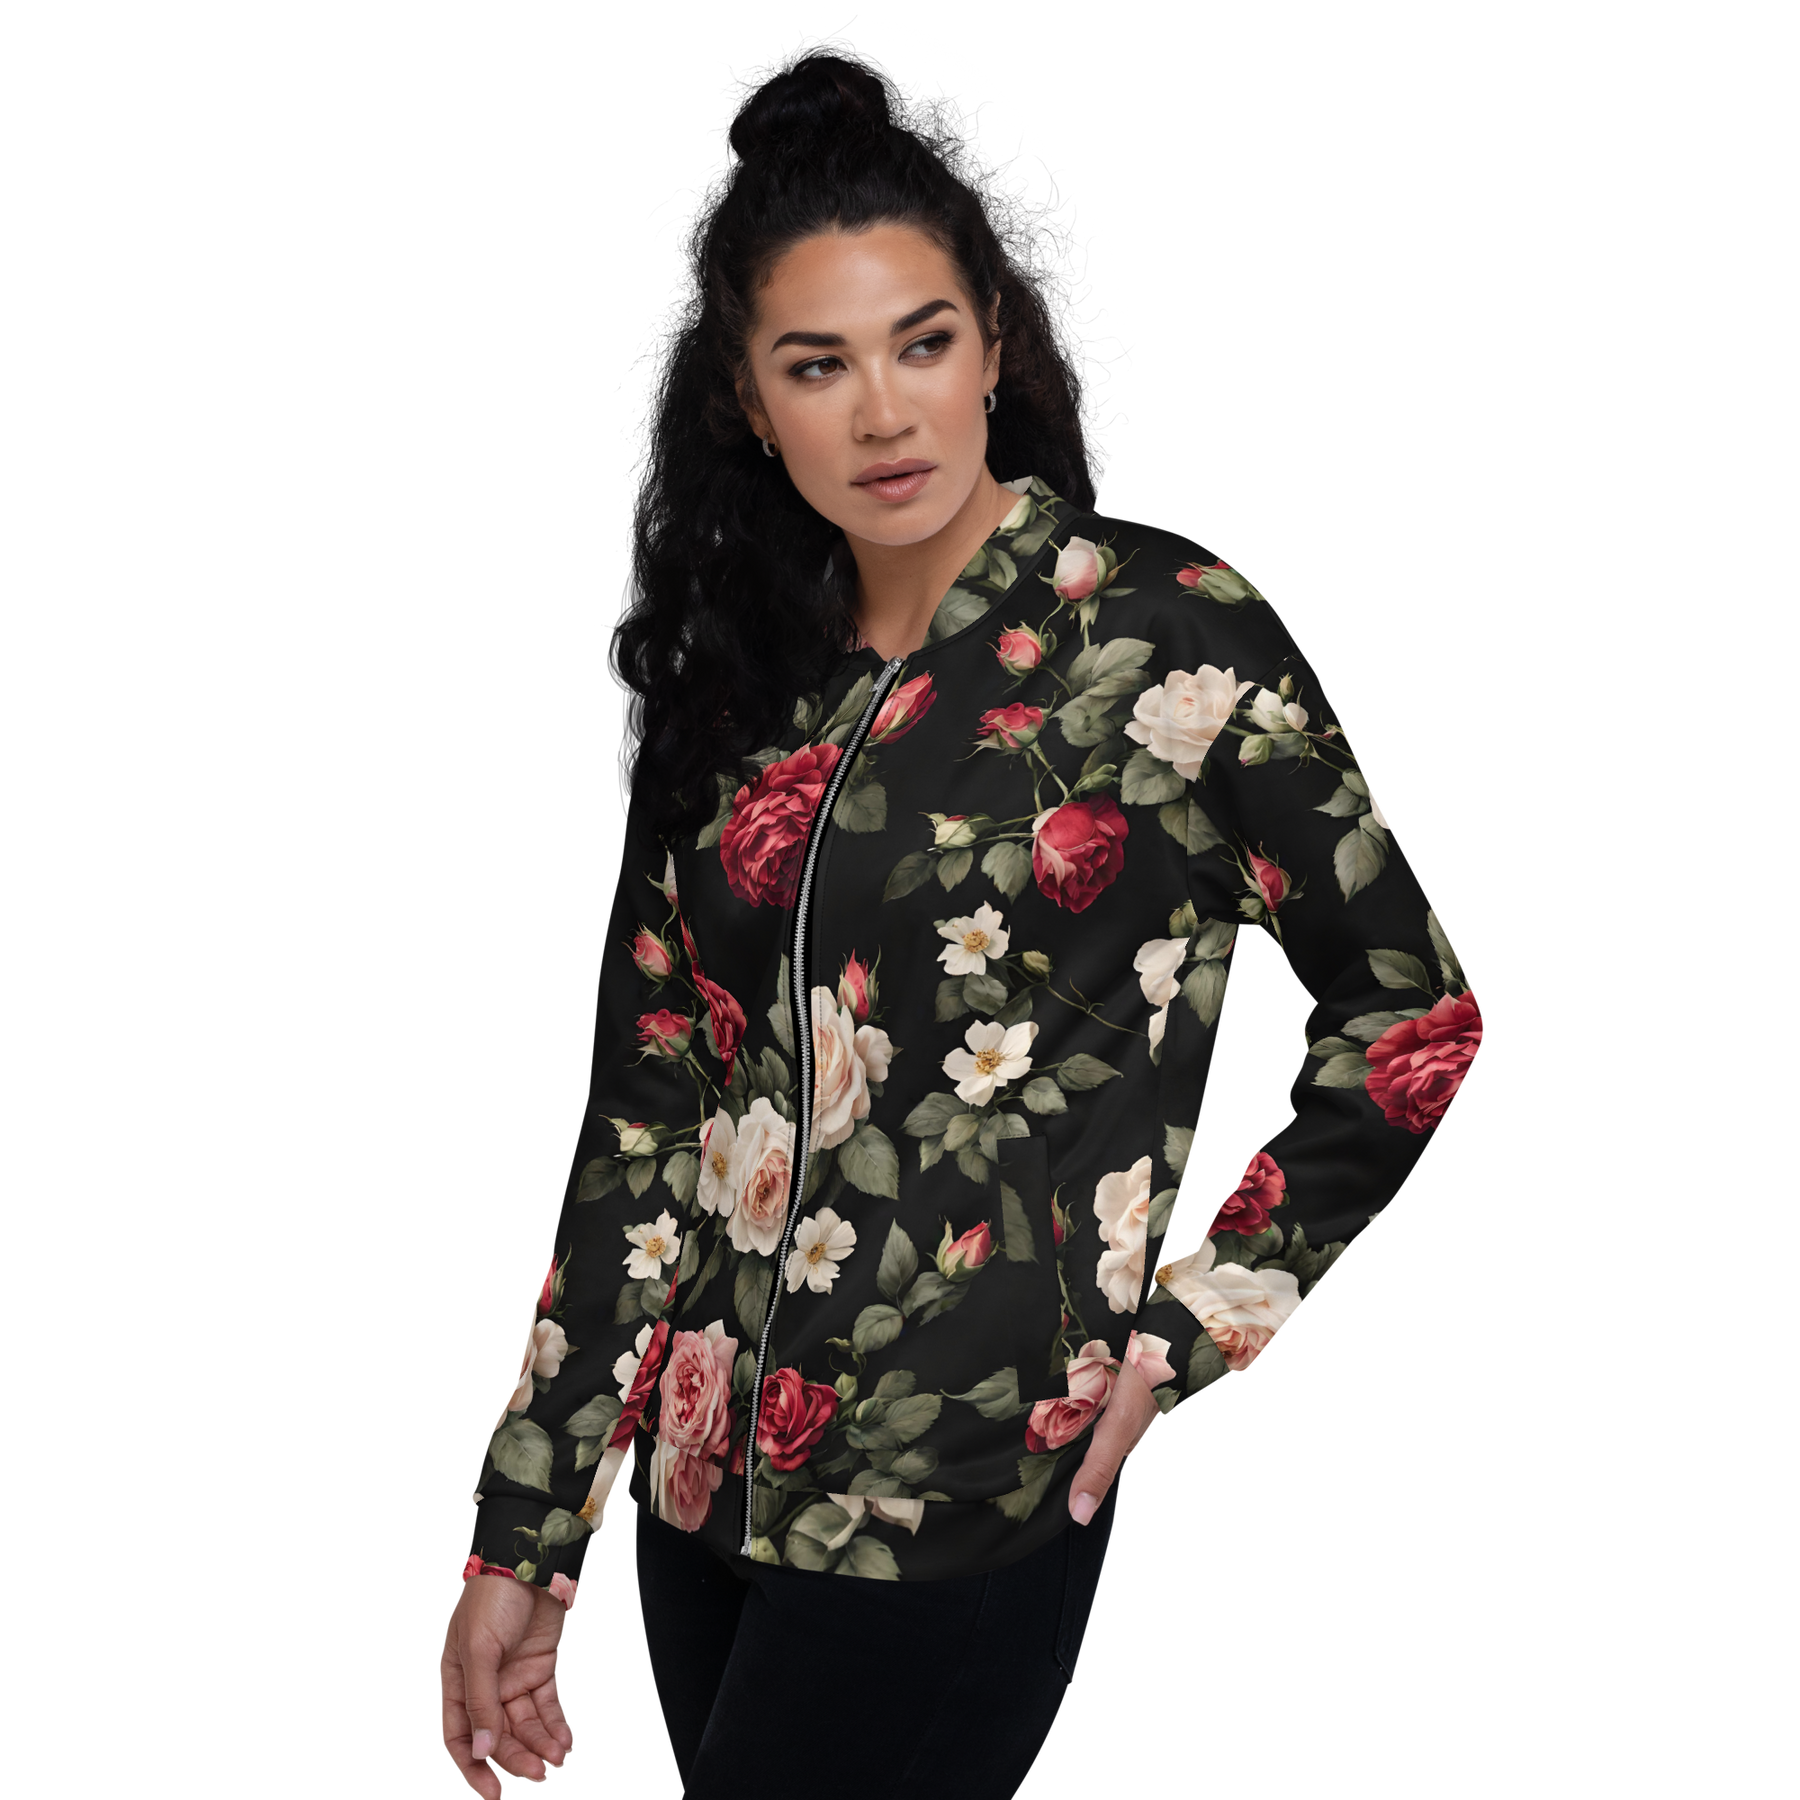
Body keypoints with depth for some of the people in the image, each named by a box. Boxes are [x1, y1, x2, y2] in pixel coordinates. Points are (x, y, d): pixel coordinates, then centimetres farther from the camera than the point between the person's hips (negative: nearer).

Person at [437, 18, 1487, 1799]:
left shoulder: (1175, 637, -9)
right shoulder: (735, 680, 5)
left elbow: (1413, 1016, -3)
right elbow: (645, 1116, 5)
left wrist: (1179, 1333, -4)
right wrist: (522, 1529, 5)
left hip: (963, 1501, -5)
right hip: (702, 1464, 5)